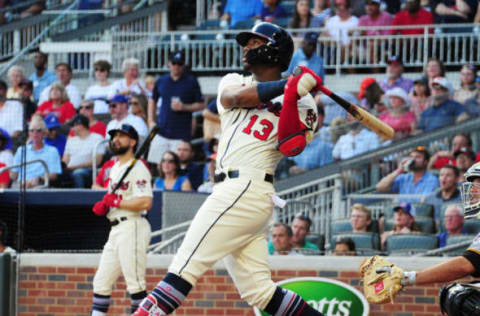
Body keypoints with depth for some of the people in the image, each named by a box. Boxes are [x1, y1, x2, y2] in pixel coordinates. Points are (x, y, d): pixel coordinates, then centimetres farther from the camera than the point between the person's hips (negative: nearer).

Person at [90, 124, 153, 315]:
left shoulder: (137, 168, -10)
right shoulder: (115, 168, 20)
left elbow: (145, 202, -21)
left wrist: (116, 202, -15)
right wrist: (103, 206, 6)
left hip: (132, 226, -10)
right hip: (116, 230, 10)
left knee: (135, 282, -11)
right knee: (101, 282, 8)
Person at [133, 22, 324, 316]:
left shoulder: (301, 101, 5)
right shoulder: (233, 82, 21)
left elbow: (290, 147, -11)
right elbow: (237, 97, -4)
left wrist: (293, 96, -21)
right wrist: (287, 85, -13)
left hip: (247, 189, -7)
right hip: (231, 190, 7)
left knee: (187, 261, -15)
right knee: (258, 290, 2)